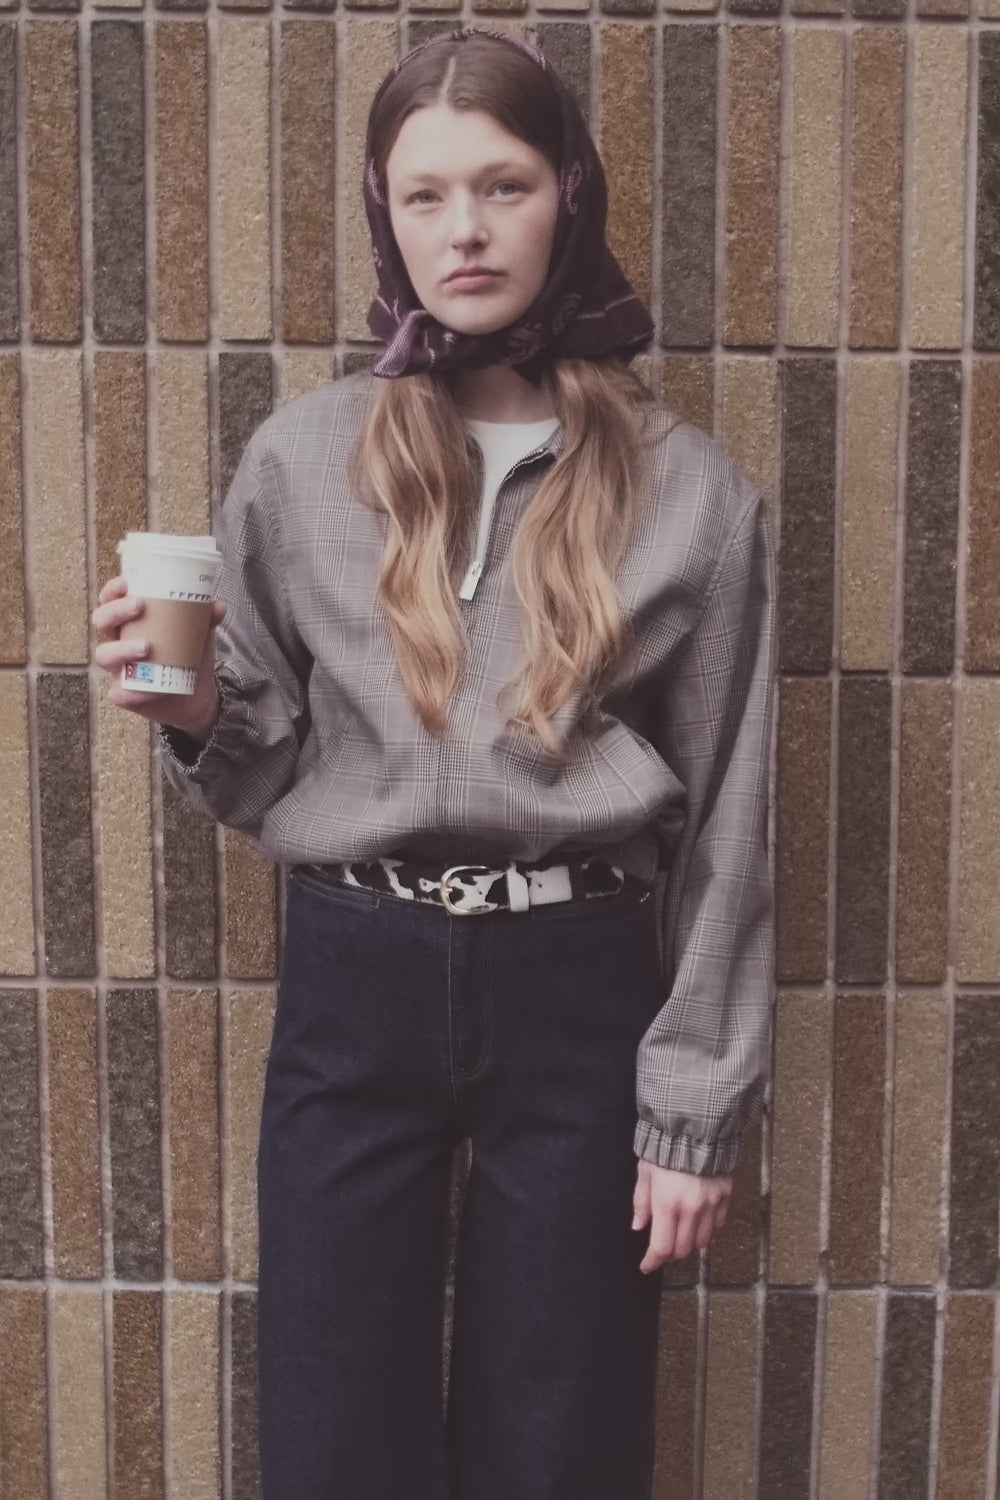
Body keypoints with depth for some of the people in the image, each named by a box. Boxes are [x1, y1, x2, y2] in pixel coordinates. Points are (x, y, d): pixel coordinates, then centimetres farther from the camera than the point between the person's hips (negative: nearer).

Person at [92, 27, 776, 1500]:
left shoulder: (690, 489, -2)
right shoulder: (302, 460, 0)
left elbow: (724, 823, 1)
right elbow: (262, 774, 9)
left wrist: (697, 1105, 1)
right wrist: (196, 714, -14)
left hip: (580, 994, 0)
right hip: (356, 987, 1)